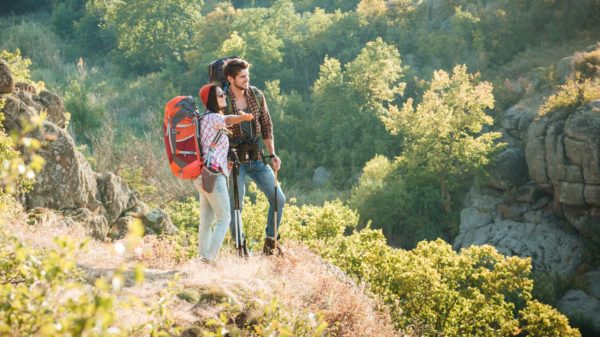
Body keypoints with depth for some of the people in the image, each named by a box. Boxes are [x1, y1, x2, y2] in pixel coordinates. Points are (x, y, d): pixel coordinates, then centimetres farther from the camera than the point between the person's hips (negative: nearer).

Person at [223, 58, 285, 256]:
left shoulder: (257, 96, 3)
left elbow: (266, 126, 11)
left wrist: (272, 154, 5)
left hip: (256, 158, 5)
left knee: (278, 199, 2)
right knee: (236, 205, -4)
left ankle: (270, 242, 16)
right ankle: (240, 247, 11)